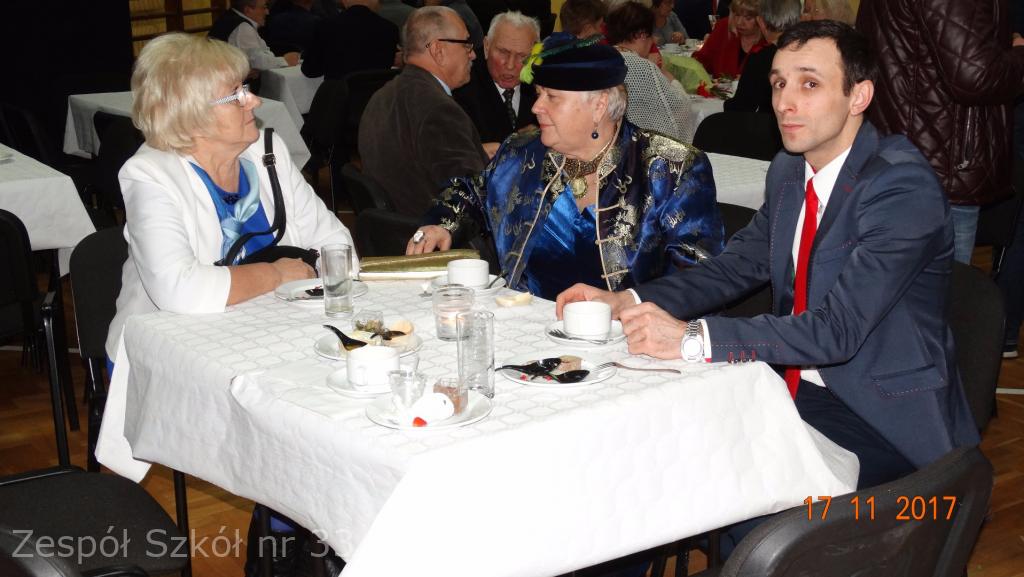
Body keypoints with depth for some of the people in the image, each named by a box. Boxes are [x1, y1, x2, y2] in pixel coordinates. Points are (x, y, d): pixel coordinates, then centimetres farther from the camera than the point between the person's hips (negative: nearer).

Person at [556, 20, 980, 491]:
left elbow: (838, 329, -29)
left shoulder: (905, 186, -21)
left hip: (883, 417, -7)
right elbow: (738, 264, 11)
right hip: (797, 387, 7)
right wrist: (625, 302, -5)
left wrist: (692, 338, -35)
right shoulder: (788, 171, 5)